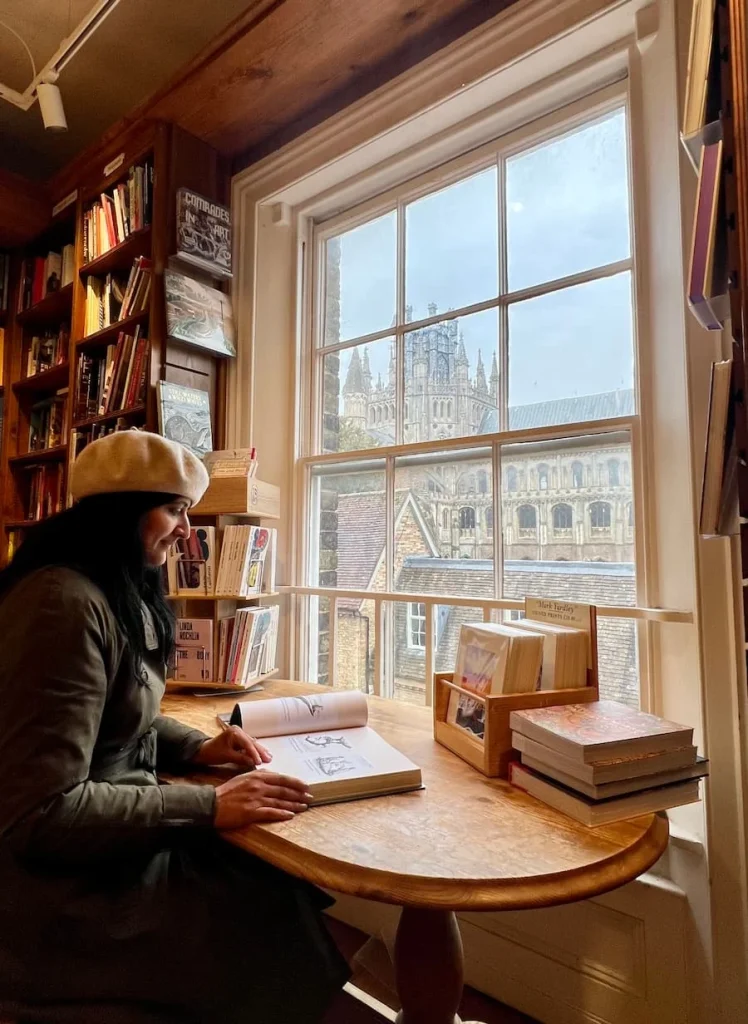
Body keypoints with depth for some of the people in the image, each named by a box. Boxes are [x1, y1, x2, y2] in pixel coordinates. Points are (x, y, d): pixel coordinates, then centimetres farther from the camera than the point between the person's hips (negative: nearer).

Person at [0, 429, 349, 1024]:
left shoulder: (120, 592, 7)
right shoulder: (66, 605, -26)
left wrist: (198, 748, 0)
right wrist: (209, 808, -25)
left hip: (110, 845, 9)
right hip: (68, 890, -9)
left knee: (286, 878, 3)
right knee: (285, 923, -8)